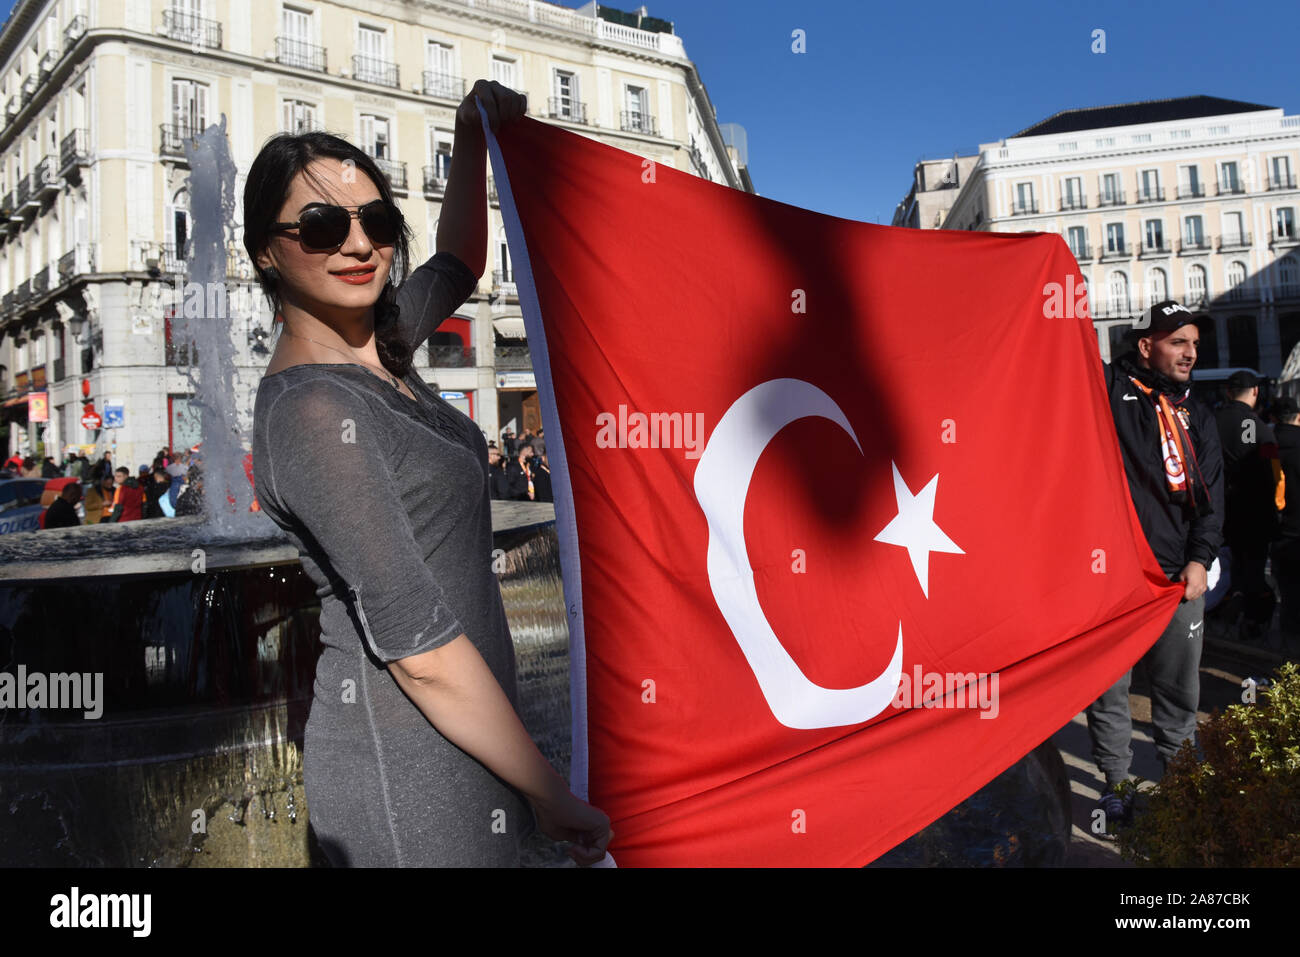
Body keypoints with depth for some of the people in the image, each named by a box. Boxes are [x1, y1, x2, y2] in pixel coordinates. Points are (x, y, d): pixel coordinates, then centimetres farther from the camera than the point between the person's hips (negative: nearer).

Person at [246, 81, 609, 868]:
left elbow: (460, 265, 25)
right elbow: (420, 649, -23)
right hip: (414, 778, -8)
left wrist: (473, 141, 11)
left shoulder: (374, 350, 4)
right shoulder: (314, 409, -22)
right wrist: (552, 798, -15)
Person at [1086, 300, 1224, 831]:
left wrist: (1200, 559, 3)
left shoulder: (1197, 419, 17)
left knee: (1180, 688, 14)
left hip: (1178, 577, 5)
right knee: (1109, 688, 4)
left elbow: (1211, 494, 13)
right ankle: (1116, 782, 21)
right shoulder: (1108, 389, 2)